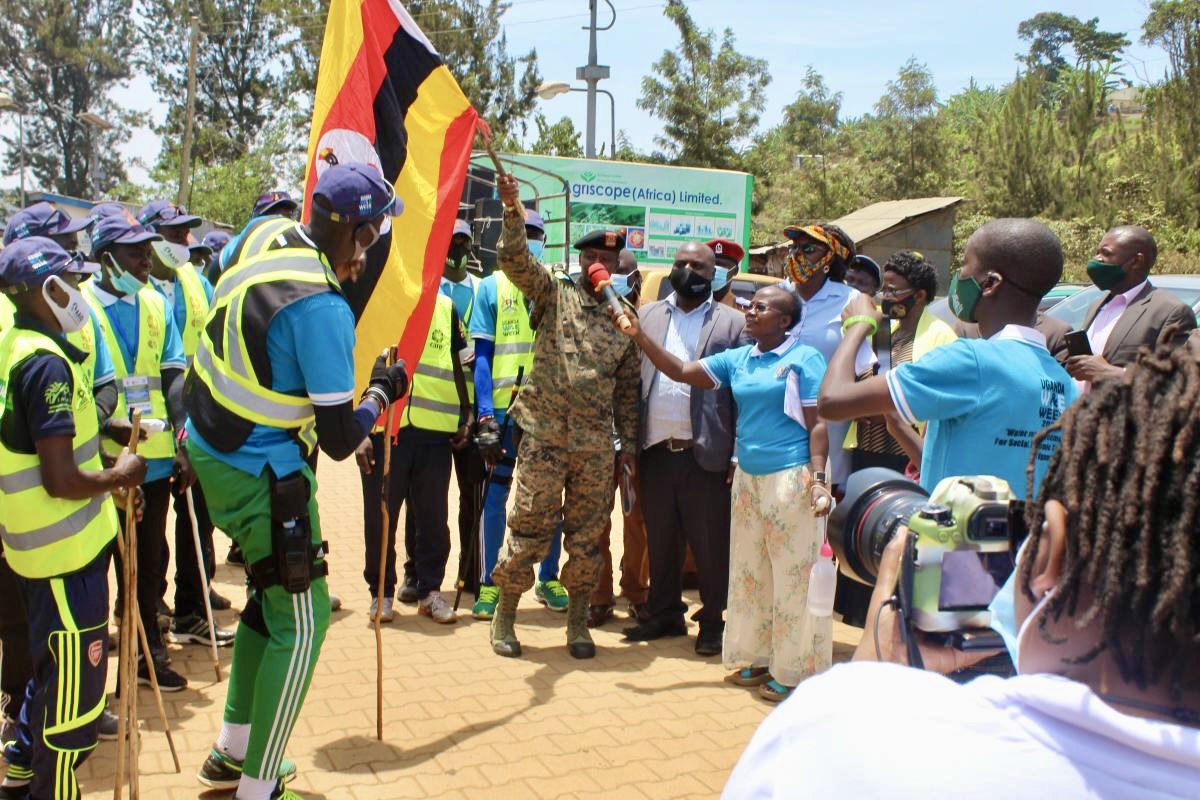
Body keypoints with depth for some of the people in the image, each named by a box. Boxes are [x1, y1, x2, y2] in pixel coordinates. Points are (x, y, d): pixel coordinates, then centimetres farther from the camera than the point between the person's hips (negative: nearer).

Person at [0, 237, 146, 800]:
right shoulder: (47, 363, -22)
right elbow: (60, 480, -26)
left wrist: (106, 478, 15)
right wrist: (117, 476, -10)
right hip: (67, 551, -10)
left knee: (51, 667, 26)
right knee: (76, 689, 4)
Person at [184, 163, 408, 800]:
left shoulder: (263, 233, -4)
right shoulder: (322, 309, -28)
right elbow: (341, 441, -23)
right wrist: (382, 390, -4)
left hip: (209, 446, 9)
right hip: (259, 477, -9)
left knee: (273, 594, 24)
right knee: (302, 619, 5)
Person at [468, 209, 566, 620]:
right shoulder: (492, 288, 2)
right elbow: (483, 355, -2)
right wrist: (486, 416, -10)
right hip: (504, 409, -2)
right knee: (495, 494, 4)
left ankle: (549, 578, 24)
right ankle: (489, 584, 13)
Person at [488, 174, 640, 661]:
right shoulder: (556, 293, 5)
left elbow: (628, 387, 14)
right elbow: (515, 261, -11)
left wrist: (628, 441, 10)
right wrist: (513, 213, -27)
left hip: (596, 444, 3)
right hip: (544, 435, -3)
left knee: (588, 536, 8)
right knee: (528, 528, 1)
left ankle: (577, 620, 23)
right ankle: (505, 615, 17)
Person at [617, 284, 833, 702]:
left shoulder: (804, 359, -6)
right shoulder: (738, 358, 10)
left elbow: (818, 423, -9)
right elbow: (681, 372, 8)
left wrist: (818, 479, -17)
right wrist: (640, 336, -1)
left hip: (790, 477, -7)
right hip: (748, 477, 7)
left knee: (792, 576, 0)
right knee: (750, 572, 13)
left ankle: (794, 672, 12)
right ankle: (761, 658, 26)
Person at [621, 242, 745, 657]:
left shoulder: (733, 323, 2)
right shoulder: (646, 316, 12)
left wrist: (739, 455, -9)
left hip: (707, 453, -3)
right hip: (655, 450, 3)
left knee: (710, 543, 4)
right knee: (660, 540, 13)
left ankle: (713, 622, 18)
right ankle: (665, 615, 27)